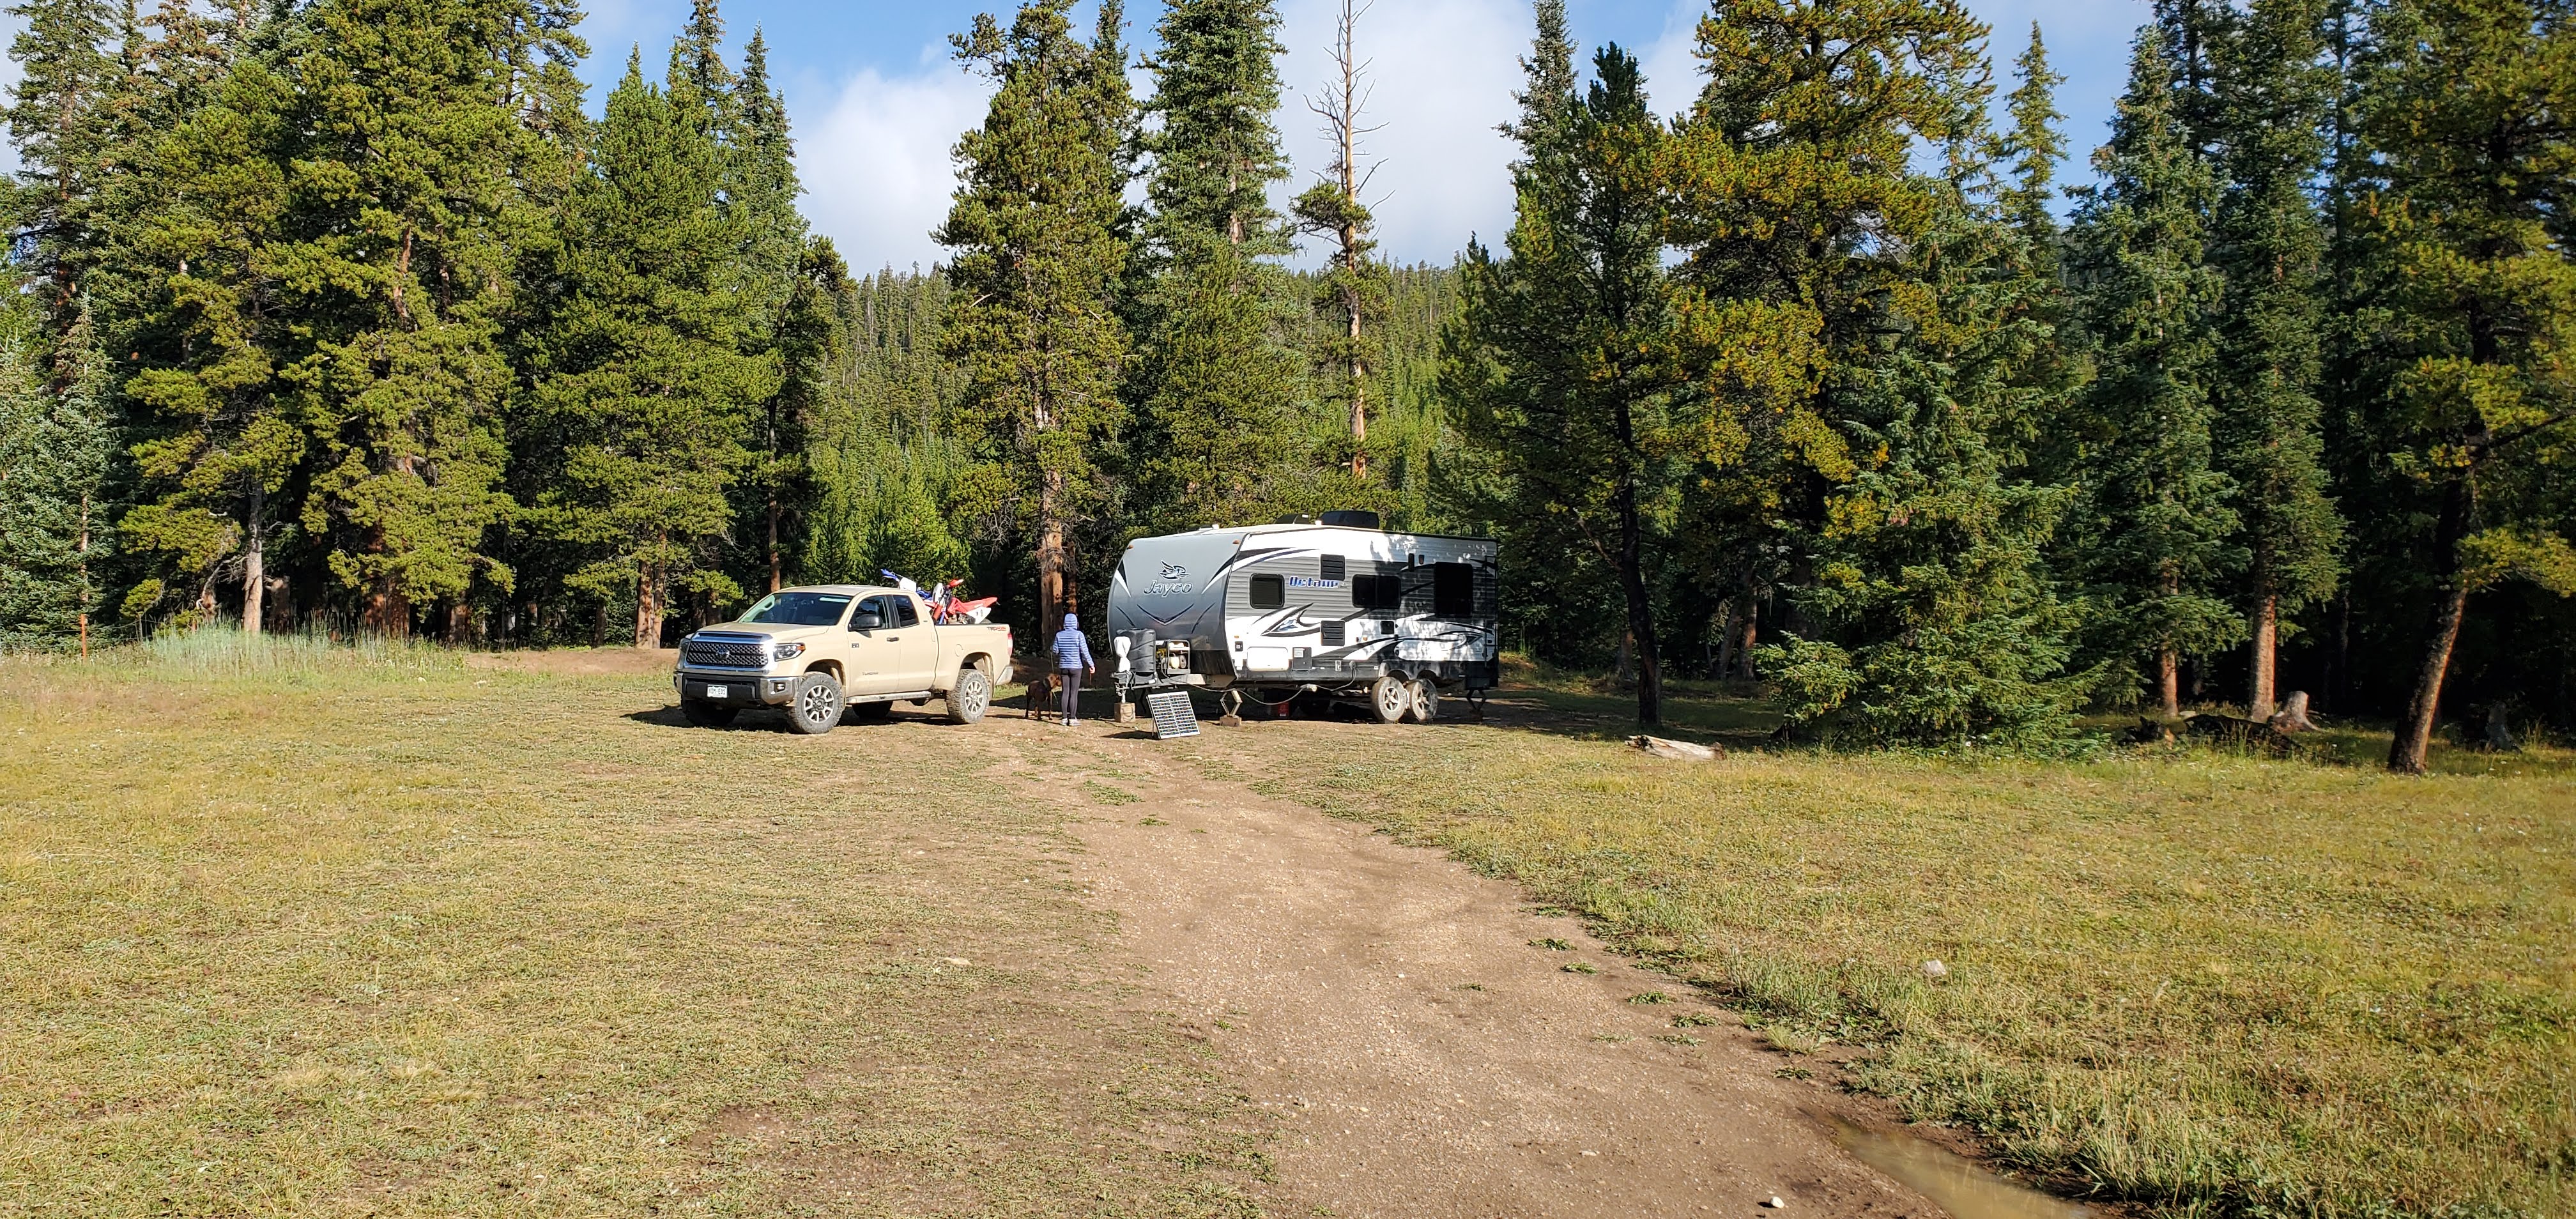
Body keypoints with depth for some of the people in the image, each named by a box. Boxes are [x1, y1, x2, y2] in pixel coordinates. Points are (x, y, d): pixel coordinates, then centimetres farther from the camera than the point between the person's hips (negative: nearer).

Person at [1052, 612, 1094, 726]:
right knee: (1074, 693, -1)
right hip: (1076, 667, -3)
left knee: (1065, 692, 7)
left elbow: (1055, 651, 5)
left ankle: (1065, 718, 7)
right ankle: (1072, 718, -2)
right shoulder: (1079, 635, -8)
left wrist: (1057, 664, 23)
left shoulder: (1059, 635, 0)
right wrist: (1091, 664, 0)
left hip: (1063, 667, 3)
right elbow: (1085, 651, -8)